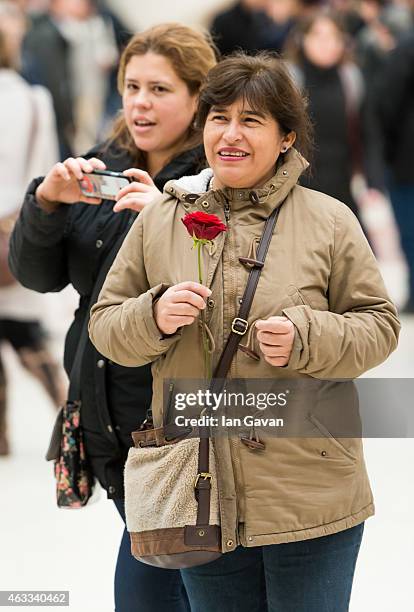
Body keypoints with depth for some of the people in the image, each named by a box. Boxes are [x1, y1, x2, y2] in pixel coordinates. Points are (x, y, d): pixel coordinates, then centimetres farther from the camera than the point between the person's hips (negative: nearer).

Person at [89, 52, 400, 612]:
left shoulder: (330, 222, -1)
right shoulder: (159, 219, 5)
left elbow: (378, 324, 1)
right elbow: (106, 325, 8)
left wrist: (306, 338, -17)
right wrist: (155, 317, -13)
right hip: (200, 498, 2)